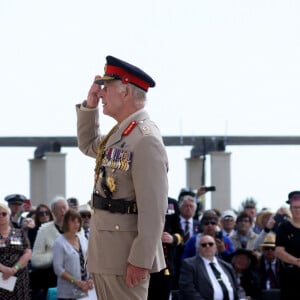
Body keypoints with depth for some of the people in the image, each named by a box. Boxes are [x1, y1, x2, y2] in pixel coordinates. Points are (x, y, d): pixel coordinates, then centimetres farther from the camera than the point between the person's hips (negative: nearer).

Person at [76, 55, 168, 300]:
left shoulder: (145, 140, -18)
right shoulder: (119, 134, 12)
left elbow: (154, 208, -22)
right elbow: (88, 145, 34)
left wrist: (140, 260, -24)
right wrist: (90, 105, 17)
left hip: (126, 252, -10)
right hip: (105, 251, 10)